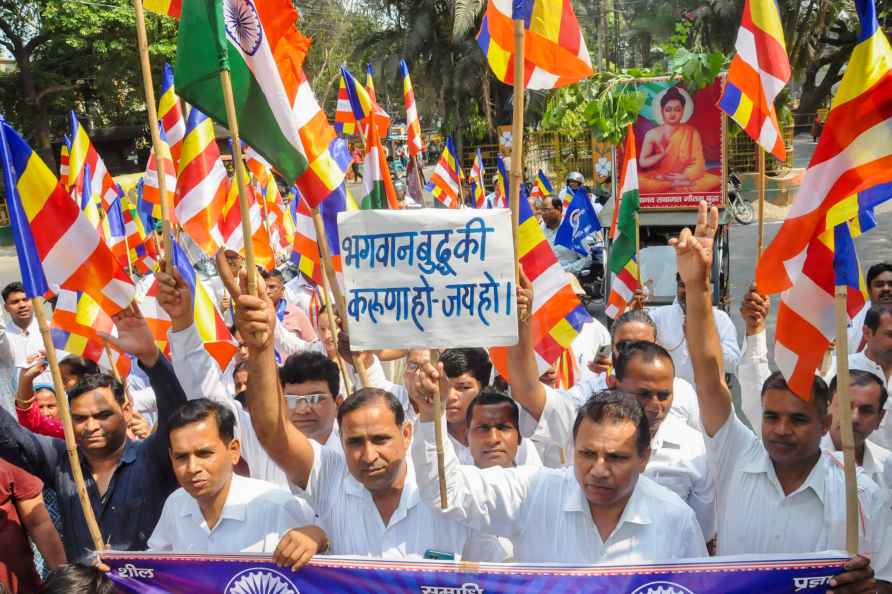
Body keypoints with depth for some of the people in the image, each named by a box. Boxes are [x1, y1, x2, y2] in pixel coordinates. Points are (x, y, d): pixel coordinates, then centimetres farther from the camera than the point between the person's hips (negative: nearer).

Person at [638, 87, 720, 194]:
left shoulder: (691, 133, 4)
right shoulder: (652, 134, 3)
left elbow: (698, 162, -3)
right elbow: (642, 162, 2)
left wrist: (684, 176, -21)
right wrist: (661, 154, -14)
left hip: (683, 177, 0)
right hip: (658, 177, 0)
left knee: (714, 180, -26)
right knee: (636, 181, -33)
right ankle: (683, 185, -25)